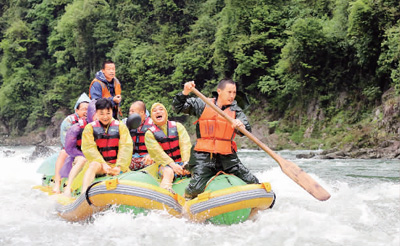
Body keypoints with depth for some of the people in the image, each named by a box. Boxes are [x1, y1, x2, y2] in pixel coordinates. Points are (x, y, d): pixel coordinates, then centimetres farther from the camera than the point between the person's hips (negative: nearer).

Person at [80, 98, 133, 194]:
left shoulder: (121, 127, 10)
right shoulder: (90, 128, 8)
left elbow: (126, 147, -1)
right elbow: (88, 148, -5)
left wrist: (119, 166, -16)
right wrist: (103, 164, -19)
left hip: (118, 164, 3)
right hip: (99, 162, -3)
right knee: (94, 165, -35)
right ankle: (83, 193, -50)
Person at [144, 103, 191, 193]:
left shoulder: (178, 126, 10)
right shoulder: (150, 134, 3)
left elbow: (185, 145, -2)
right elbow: (157, 152, -9)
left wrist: (186, 162, -18)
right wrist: (172, 165, -23)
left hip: (182, 161, 4)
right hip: (165, 164, -3)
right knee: (168, 172, -36)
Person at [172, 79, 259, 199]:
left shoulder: (235, 110, 9)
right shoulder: (203, 105, 7)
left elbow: (247, 130, -4)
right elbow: (178, 106, 10)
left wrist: (241, 126, -28)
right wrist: (185, 93, -9)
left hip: (227, 157, 2)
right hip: (203, 157, -2)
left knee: (252, 184, -4)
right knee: (196, 189, -21)